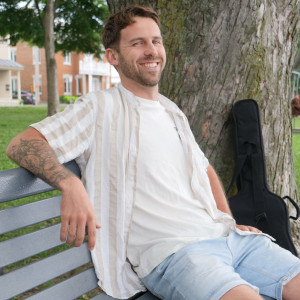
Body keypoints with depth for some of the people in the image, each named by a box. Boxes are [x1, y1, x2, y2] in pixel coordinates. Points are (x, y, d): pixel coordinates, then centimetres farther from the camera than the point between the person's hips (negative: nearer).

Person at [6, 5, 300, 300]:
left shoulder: (172, 112, 20)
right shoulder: (101, 107, -1)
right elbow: (21, 144, -10)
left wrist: (231, 222, 17)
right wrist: (71, 185, -29)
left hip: (222, 235, 7)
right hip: (167, 252, -6)